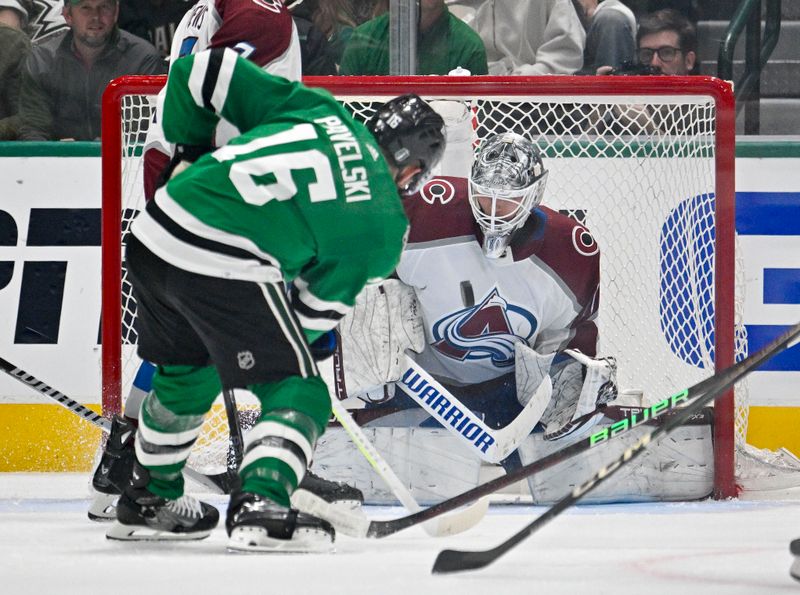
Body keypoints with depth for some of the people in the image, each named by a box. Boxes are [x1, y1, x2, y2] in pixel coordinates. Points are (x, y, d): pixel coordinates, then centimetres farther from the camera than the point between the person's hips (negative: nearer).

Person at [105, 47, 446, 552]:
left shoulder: (316, 108, 18)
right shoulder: (385, 223, 8)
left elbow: (201, 72, 19)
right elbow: (321, 302, 11)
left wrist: (188, 151, 31)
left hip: (155, 236, 7)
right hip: (231, 267, -7)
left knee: (187, 372, 29)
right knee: (297, 391, 7)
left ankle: (149, 500, 44)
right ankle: (260, 507, -12)